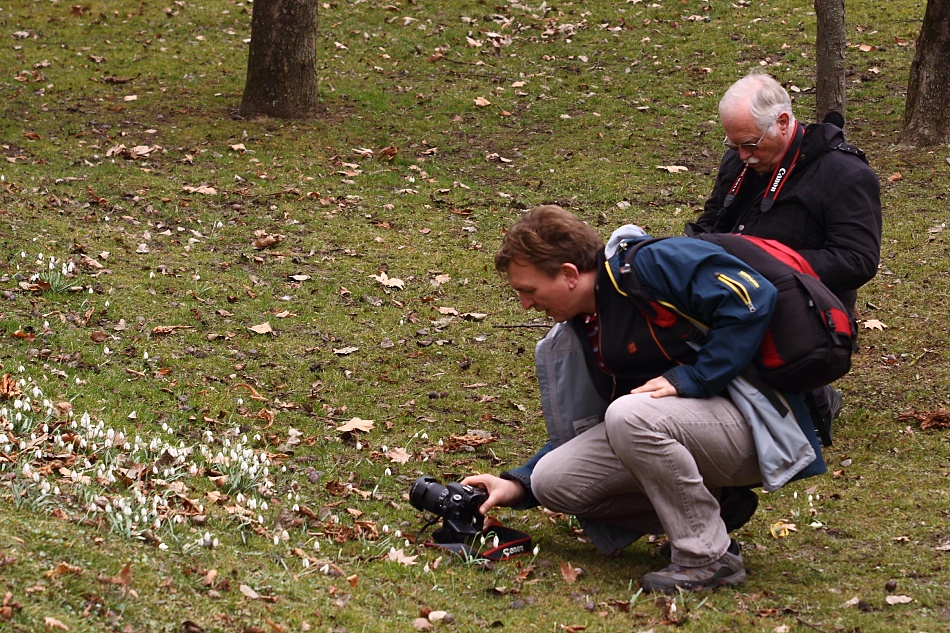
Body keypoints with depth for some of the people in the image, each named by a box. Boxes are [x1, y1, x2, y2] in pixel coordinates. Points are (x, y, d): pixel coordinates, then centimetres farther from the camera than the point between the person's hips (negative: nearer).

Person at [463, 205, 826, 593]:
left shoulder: (651, 265, -15)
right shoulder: (579, 330, 13)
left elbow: (752, 298, -26)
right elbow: (587, 435, 19)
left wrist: (687, 379, -24)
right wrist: (518, 485, 9)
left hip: (754, 424, -9)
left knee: (630, 416, -34)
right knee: (553, 481, -5)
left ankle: (709, 557, -19)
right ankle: (704, 513, 5)